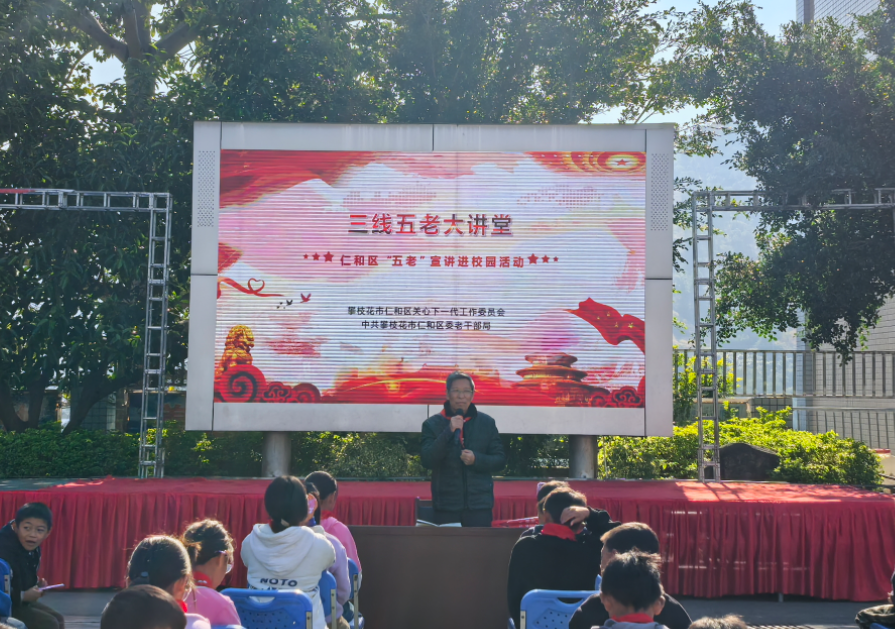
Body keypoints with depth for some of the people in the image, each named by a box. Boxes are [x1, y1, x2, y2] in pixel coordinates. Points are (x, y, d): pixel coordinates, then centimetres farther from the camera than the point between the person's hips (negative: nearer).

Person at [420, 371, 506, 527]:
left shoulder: (486, 423, 8)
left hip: (480, 504, 1)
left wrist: (476, 459, -11)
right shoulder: (432, 424, 4)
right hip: (446, 506, -1)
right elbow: (427, 461, -7)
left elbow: (500, 460, 9)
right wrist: (448, 432, -16)